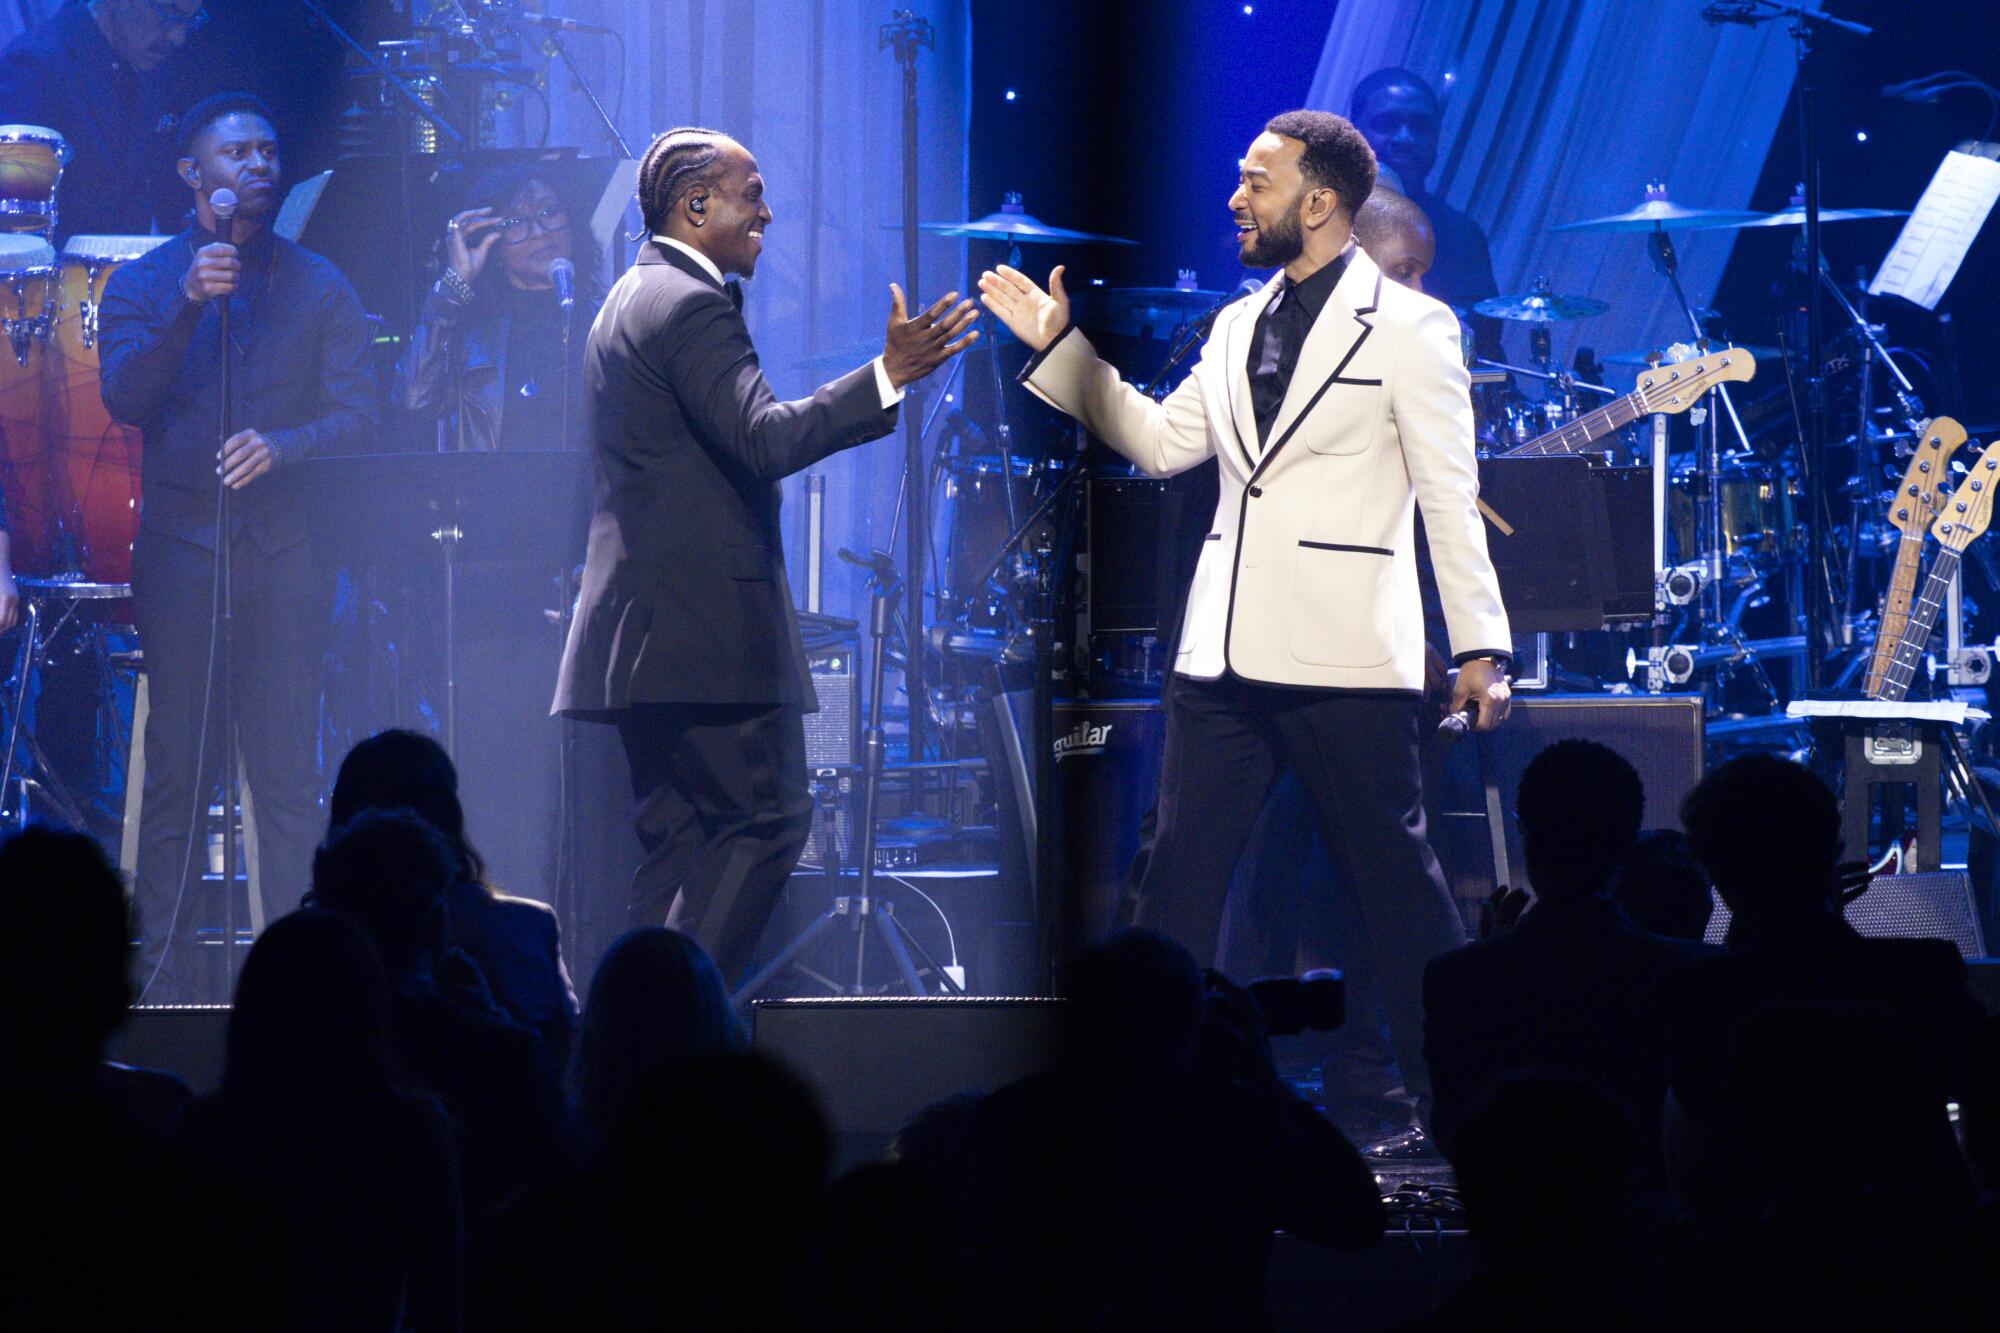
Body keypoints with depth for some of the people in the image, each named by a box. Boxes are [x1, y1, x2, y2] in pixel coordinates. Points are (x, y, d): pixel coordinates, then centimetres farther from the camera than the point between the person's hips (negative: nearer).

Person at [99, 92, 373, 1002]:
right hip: (178, 545, -1)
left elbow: (355, 412, 5)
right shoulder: (145, 283, 10)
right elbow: (123, 396, -5)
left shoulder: (318, 288, 13)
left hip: (284, 547, 1)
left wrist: (281, 447, -14)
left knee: (289, 774, -5)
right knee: (176, 771, -3)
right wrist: (188, 307, -18)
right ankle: (157, 972, -1)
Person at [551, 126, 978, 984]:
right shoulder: (692, 306, -13)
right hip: (709, 621, -10)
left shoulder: (629, 303, 20)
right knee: (767, 820, -8)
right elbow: (763, 440, -24)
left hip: (645, 619, 10)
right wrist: (887, 375, -26)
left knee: (679, 841, 10)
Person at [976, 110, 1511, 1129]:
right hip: (1224, 656, 6)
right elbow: (1160, 442, 19)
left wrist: (1480, 648, -11)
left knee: (1393, 876, -1)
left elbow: (1451, 498, -6)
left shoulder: (1409, 328, -4)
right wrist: (1058, 346, 15)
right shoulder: (1238, 326, 15)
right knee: (1177, 873, 6)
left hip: (1344, 660, -6)